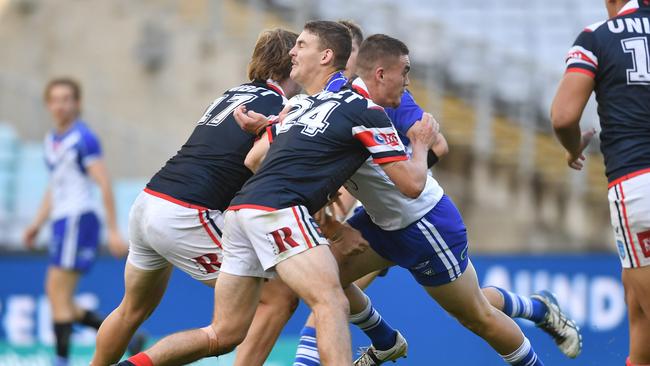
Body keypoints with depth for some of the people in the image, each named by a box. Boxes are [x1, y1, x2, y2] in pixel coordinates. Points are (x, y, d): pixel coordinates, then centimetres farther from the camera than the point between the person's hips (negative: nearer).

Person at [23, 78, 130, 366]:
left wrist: (113, 231, -16)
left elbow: (104, 185, -12)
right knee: (57, 296, 7)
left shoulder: (83, 139, -9)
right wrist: (38, 223, 19)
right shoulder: (51, 140, 17)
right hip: (62, 220, 9)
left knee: (58, 290, -14)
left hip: (79, 218, -9)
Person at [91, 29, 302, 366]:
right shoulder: (278, 107, -5)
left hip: (147, 202, 9)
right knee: (280, 299, -4)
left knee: (132, 310, 29)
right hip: (185, 219, -9)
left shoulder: (233, 95, 19)